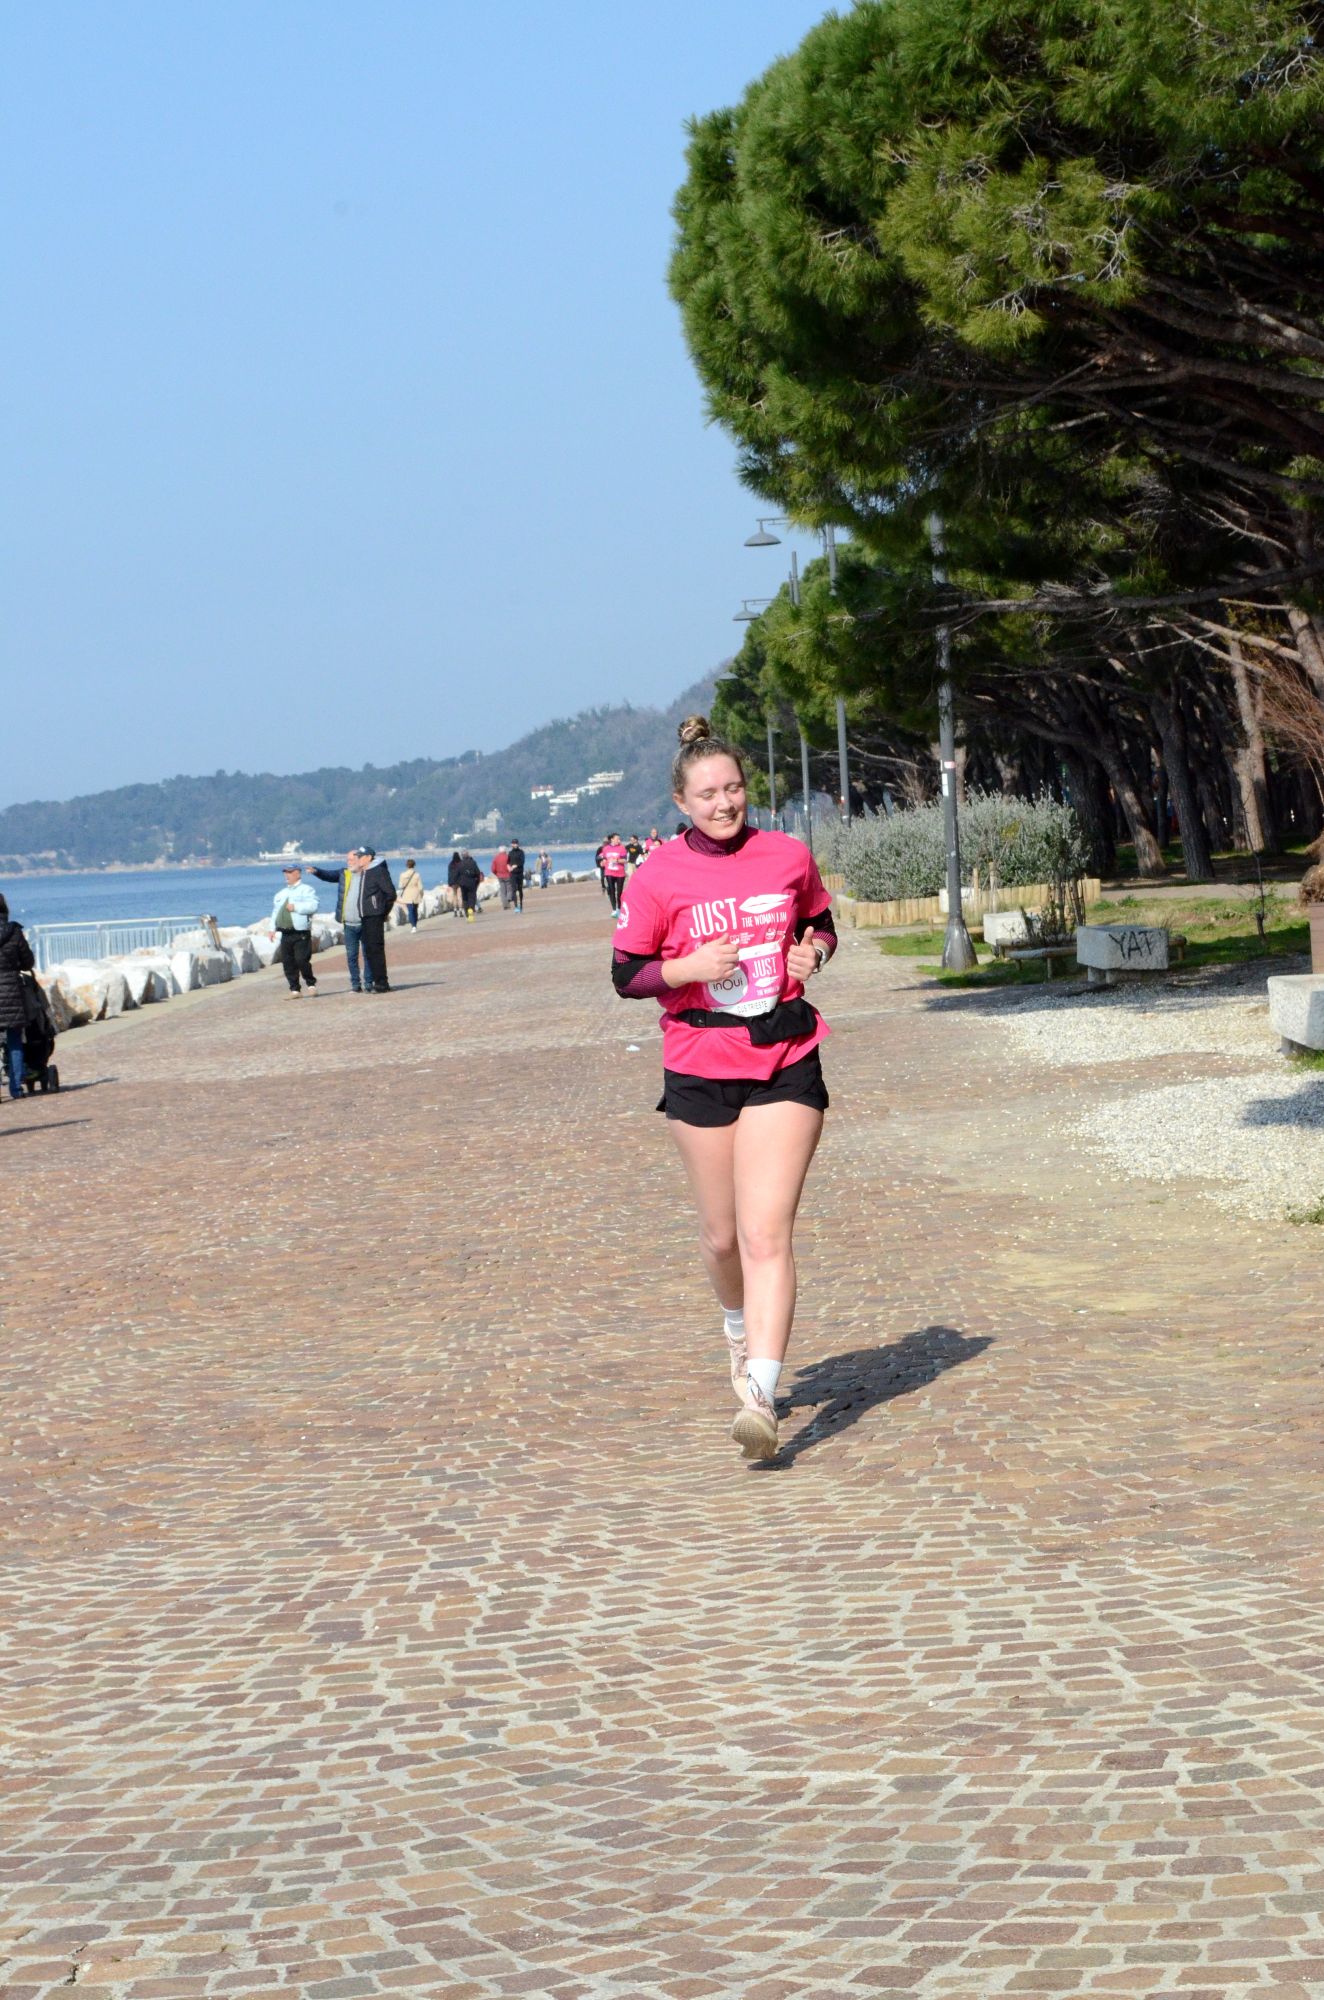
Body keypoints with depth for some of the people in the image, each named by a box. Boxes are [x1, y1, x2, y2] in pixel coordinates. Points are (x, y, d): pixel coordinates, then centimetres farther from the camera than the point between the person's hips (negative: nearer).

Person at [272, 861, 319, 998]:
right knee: (287, 962, 2)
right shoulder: (281, 893, 21)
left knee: (302, 960, -14)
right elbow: (275, 911, 25)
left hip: (301, 933, -7)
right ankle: (294, 989, 7)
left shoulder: (306, 889, -1)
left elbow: (313, 906, -16)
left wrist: (296, 907, -16)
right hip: (286, 934, 7)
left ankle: (311, 983, 6)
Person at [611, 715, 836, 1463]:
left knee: (768, 1233, -13)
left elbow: (822, 923, 20)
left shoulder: (789, 856, 2)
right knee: (723, 1235, 11)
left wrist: (814, 951, -3)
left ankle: (760, 1397, -19)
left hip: (786, 1064, 0)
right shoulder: (659, 876, -4)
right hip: (700, 1069, 1)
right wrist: (691, 967, -17)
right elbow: (627, 973, 1)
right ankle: (741, 1329, 44)